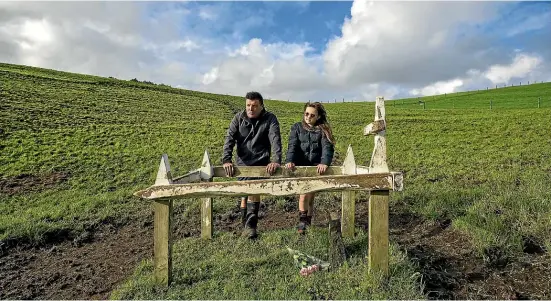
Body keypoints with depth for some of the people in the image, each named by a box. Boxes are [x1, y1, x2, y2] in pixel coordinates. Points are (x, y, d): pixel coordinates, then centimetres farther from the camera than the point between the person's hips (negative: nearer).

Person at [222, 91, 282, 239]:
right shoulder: (239, 117, -2)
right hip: (242, 162, 2)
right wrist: (226, 160, -25)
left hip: (261, 162, -2)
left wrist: (276, 160, -34)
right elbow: (229, 138, -11)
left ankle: (250, 225, -9)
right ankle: (245, 223, 26)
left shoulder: (270, 119, -7)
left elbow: (275, 140, -18)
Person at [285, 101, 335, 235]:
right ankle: (302, 222, 3)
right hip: (300, 168, 0)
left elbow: (327, 147, -11)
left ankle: (307, 223, 17)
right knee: (304, 195, -13)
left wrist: (324, 162, -31)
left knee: (310, 197, 2)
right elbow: (292, 146, -6)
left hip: (316, 168, 0)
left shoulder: (323, 130, 3)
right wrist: (289, 161, -25)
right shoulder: (297, 127, 6)